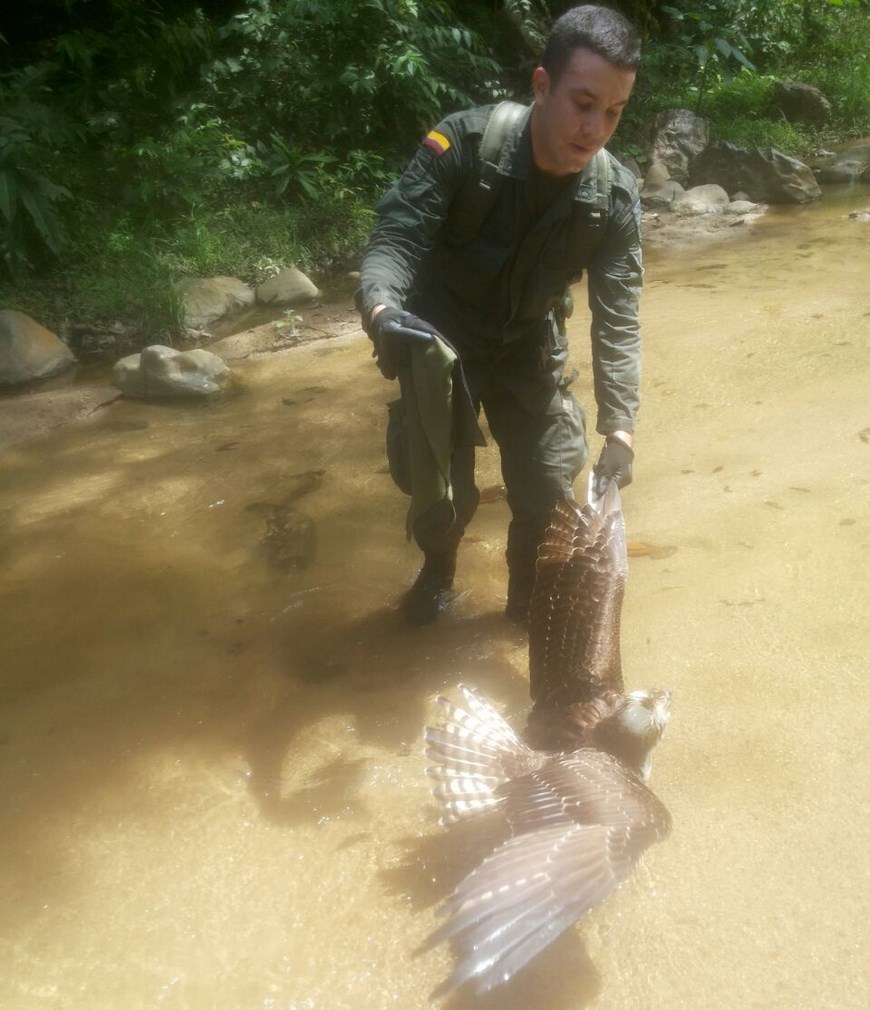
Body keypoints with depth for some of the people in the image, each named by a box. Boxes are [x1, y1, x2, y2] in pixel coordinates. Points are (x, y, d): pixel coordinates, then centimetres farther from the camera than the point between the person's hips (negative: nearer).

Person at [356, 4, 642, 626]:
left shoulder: (615, 196, -18)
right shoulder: (464, 144, -25)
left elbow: (618, 319, -19)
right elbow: (395, 239, -27)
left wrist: (620, 431, -30)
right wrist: (381, 309, -50)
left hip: (530, 345, 2)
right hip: (442, 339, -2)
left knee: (553, 488, -1)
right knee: (443, 490, -1)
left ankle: (530, 601, 28)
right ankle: (438, 574, 35)